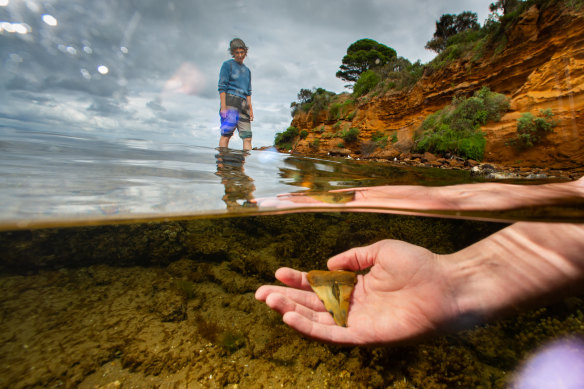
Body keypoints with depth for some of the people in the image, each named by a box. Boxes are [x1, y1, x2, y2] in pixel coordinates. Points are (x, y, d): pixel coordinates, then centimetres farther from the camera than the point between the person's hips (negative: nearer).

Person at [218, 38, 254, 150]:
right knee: (226, 133, -15)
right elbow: (222, 87, -2)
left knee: (247, 137, -5)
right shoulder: (227, 64, 7)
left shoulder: (247, 70, 26)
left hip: (243, 104, 6)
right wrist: (223, 107, -14)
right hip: (230, 101, -6)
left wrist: (250, 109, 12)